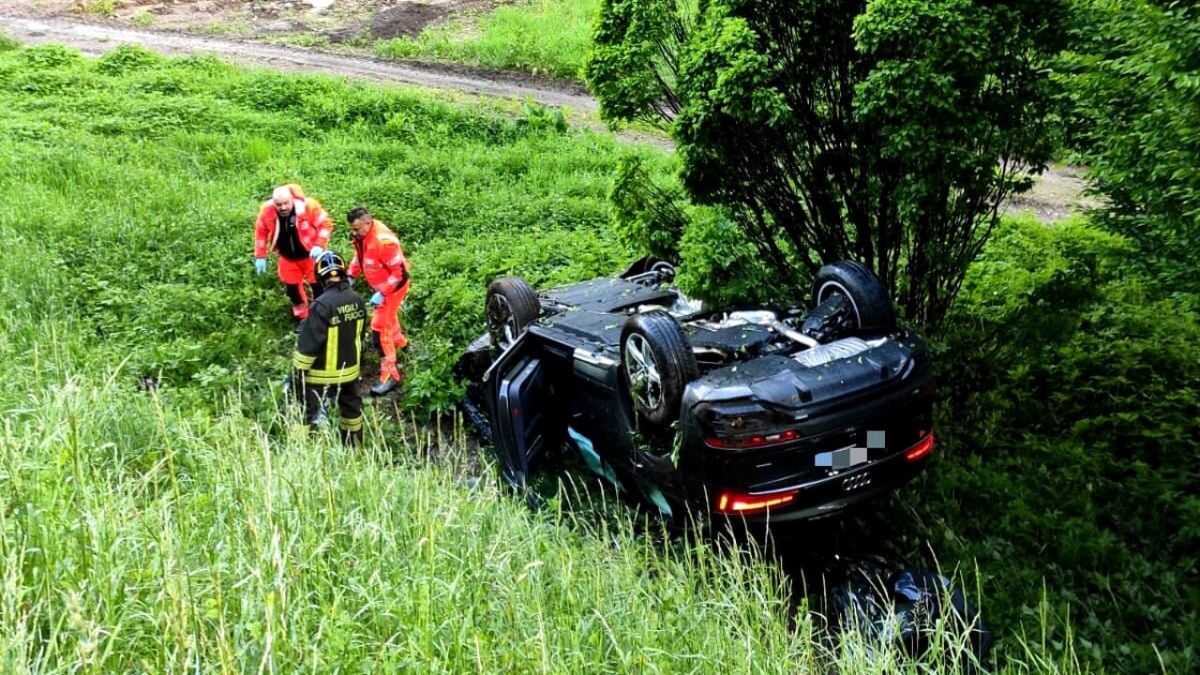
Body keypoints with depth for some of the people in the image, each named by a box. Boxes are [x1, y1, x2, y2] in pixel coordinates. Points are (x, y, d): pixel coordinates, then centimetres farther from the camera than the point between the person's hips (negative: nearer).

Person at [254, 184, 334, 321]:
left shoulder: (308, 206, -28)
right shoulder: (267, 210, -19)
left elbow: (326, 224, -18)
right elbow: (261, 232, -3)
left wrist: (319, 246, -29)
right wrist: (260, 257, -3)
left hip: (310, 255, -3)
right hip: (288, 258, 3)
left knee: (318, 285, 7)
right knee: (292, 288, 15)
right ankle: (302, 319, 39)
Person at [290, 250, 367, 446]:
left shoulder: (322, 304, -25)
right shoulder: (357, 299, -4)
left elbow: (308, 343, -22)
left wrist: (297, 372, -13)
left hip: (323, 373, -7)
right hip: (350, 369, 7)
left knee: (309, 413, 4)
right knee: (351, 407, 23)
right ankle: (354, 447, 37)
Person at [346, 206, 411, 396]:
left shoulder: (384, 241, -34)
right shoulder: (361, 234, -8)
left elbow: (401, 274, -29)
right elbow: (359, 255, 13)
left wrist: (381, 294, -28)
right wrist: (351, 276, 2)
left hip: (393, 287, -9)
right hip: (381, 285, 9)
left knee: (380, 327, -10)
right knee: (388, 316, 29)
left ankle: (390, 375, -5)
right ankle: (400, 343, 58)